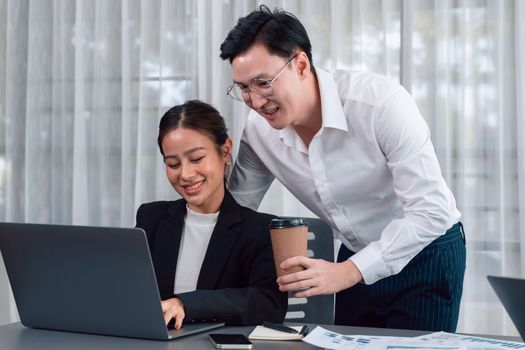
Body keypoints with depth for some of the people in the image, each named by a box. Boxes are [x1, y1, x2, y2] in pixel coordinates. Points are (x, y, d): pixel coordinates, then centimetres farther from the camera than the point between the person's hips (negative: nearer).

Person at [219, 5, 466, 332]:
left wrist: (347, 271, -33)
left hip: (427, 254, -5)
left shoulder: (381, 101, -29)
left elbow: (430, 211, -29)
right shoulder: (258, 131, -12)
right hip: (356, 260, 5)